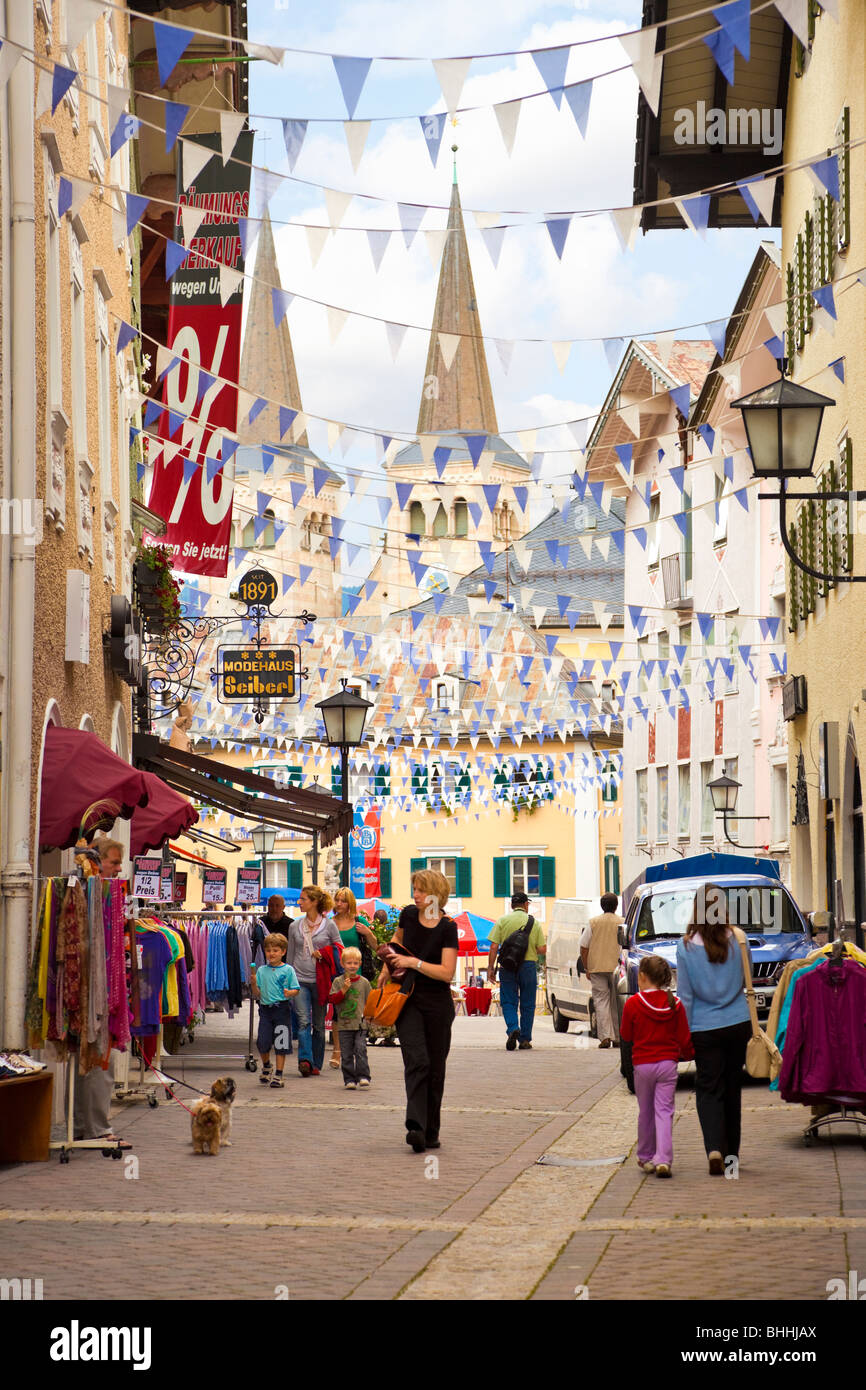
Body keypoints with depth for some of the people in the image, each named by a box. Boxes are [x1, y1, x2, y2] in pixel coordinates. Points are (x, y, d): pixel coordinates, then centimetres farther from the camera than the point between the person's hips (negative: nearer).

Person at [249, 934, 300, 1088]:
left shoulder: (288, 970, 0)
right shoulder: (261, 971, 8)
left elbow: (296, 990, -2)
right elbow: (257, 995, 7)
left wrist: (289, 993, -23)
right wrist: (254, 984, -11)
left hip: (282, 1008, -2)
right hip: (265, 1009, 2)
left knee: (281, 1043, 1)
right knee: (262, 1042, -3)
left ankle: (279, 1075, 10)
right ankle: (266, 1066, 26)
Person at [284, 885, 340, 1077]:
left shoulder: (329, 925, 1)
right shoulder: (295, 926, 10)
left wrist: (323, 955, -10)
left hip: (320, 980, -1)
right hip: (300, 980, 1)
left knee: (319, 1023, 5)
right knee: (303, 1020, -14)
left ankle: (316, 1064, 12)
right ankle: (304, 1059, -23)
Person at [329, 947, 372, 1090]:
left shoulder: (364, 982, 7)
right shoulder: (338, 981, 4)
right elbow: (333, 999, -3)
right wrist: (344, 989, -15)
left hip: (360, 1024, 0)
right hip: (344, 1024, 0)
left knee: (361, 1050, -11)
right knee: (346, 1054, 0)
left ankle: (363, 1076, -7)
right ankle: (349, 1079, 5)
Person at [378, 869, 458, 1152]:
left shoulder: (447, 927, -10)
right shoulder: (408, 915, 3)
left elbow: (447, 972, -17)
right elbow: (397, 941, 26)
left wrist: (414, 962, -19)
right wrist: (388, 967, 15)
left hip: (437, 1002, -1)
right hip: (408, 999, 2)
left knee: (435, 1068, 5)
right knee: (416, 1060, -15)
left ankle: (430, 1131, 17)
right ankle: (416, 1126, -27)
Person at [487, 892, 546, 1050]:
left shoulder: (503, 921, 1)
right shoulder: (534, 923, 3)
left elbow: (494, 946, -5)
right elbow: (542, 949, -2)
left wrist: (491, 967, 0)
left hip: (508, 966, 0)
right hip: (528, 965, 0)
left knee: (508, 1002, 6)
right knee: (527, 1005, 9)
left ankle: (513, 1028, -19)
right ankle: (525, 1040, 11)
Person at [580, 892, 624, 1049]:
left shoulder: (593, 923, 3)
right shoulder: (622, 923, 1)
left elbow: (584, 948, 3)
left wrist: (587, 968, 10)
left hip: (597, 968, 0)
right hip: (617, 968, 0)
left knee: (601, 1001, 0)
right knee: (616, 1003, 8)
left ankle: (605, 1037, -11)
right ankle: (617, 1037, 9)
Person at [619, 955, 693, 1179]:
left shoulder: (633, 1003, -7)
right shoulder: (674, 1004, -1)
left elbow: (626, 1036, 4)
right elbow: (684, 1038, 4)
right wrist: (688, 1054, 24)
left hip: (642, 1065, -1)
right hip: (667, 1064, 1)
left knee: (645, 1112, 13)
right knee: (664, 1111, -1)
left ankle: (646, 1157, 23)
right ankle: (663, 1159, -13)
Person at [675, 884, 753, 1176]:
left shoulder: (686, 946, -10)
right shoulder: (736, 940, -5)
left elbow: (685, 995, -5)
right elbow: (744, 982, 8)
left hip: (705, 1028, -2)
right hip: (738, 1024, 2)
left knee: (709, 1090, 2)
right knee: (732, 1088, 14)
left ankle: (714, 1149, -18)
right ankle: (731, 1153, 23)